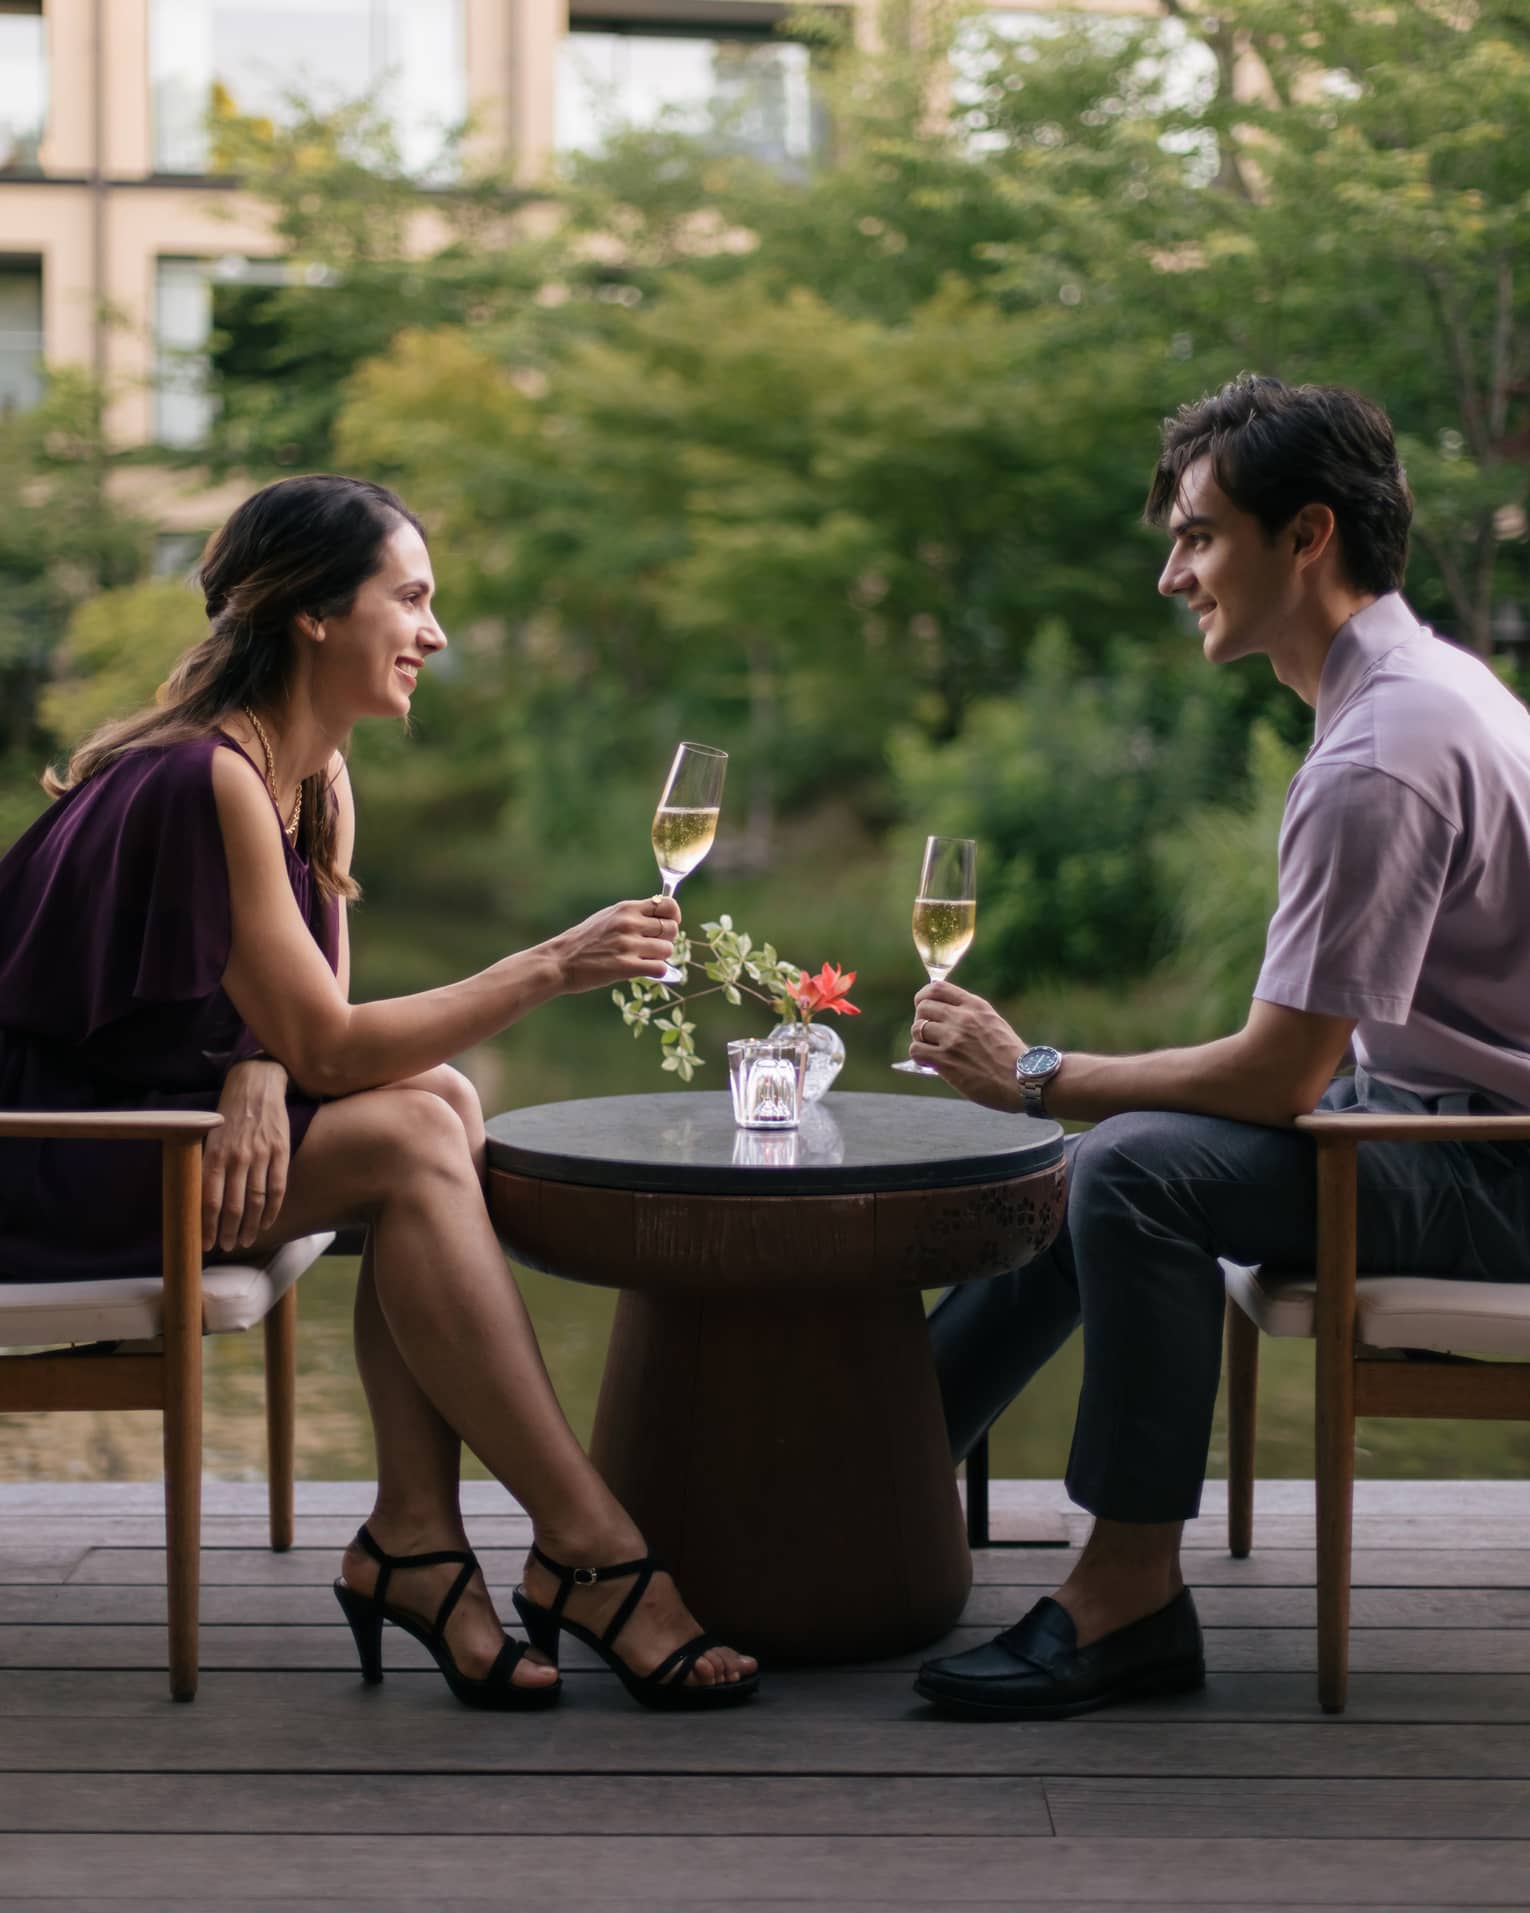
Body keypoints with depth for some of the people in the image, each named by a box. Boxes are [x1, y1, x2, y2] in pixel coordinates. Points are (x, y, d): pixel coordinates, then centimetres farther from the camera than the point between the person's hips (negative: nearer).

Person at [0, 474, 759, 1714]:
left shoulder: (320, 782, 8)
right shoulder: (210, 777, -22)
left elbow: (314, 1024, 5)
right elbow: (327, 1047, -22)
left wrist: (262, 1065, -18)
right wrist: (550, 968, -23)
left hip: (145, 1124, 9)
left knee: (437, 1096, -13)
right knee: (412, 1136, -23)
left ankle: (414, 1538, -16)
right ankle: (590, 1556, -20)